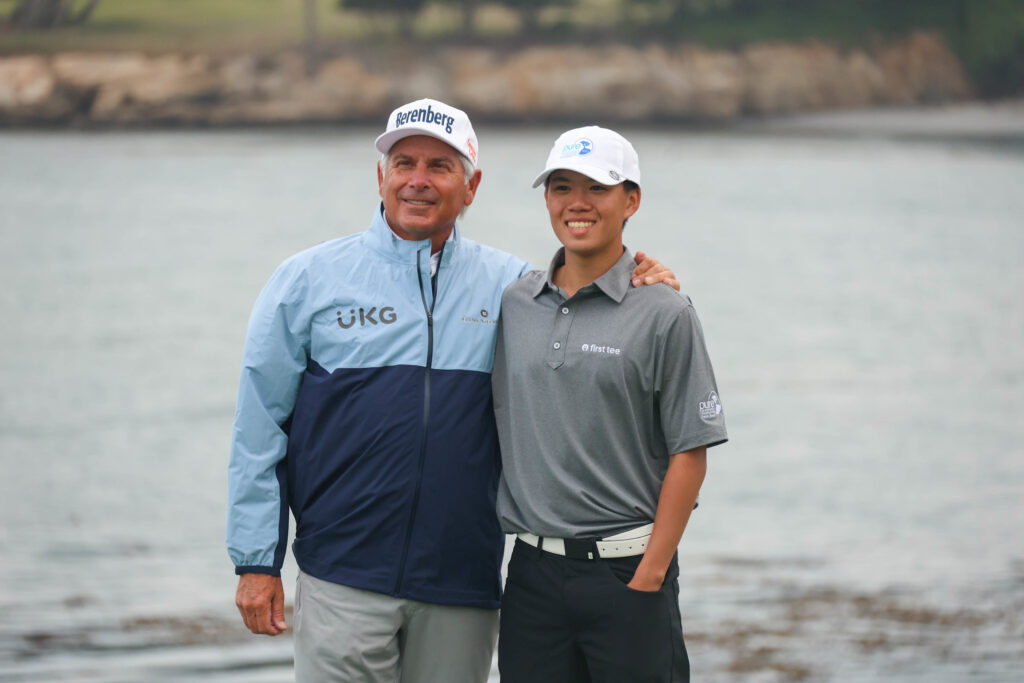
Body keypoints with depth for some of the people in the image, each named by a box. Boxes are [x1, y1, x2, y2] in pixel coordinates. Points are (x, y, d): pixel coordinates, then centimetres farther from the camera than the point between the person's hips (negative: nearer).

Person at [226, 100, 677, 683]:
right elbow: (259, 431, 4)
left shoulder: (508, 286, 8)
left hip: (464, 589, 2)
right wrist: (257, 562, -1)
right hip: (345, 578, -2)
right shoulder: (311, 280, 4)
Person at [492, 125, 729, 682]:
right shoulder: (513, 305, 8)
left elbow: (689, 454, -6)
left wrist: (648, 575, -10)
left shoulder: (664, 315, -4)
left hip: (627, 571, -4)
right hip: (532, 570, 4)